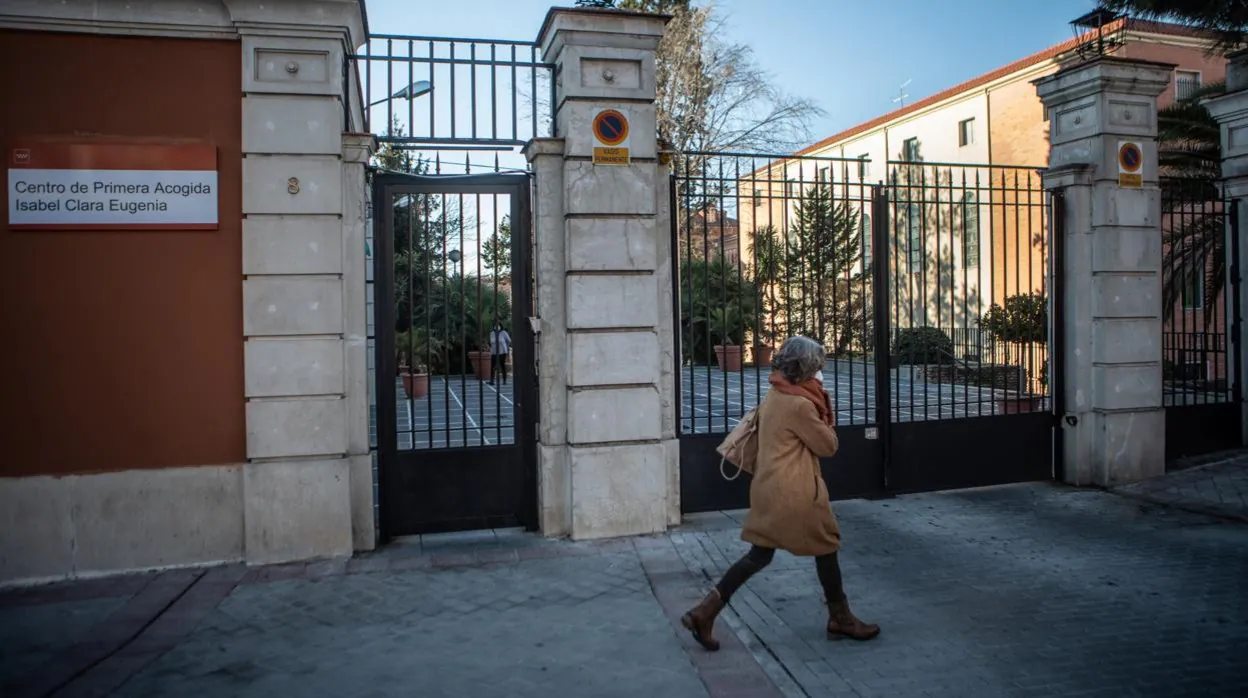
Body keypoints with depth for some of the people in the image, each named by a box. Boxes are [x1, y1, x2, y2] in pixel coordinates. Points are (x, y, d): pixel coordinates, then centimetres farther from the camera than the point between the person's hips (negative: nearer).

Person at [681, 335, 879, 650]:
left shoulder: (773, 396, 10)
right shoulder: (800, 404, -18)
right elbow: (828, 445, -9)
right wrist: (824, 411, 3)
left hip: (769, 489, 9)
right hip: (794, 492, -9)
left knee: (759, 554, 12)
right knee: (826, 548, 11)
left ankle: (705, 611, 6)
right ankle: (841, 619, 28)